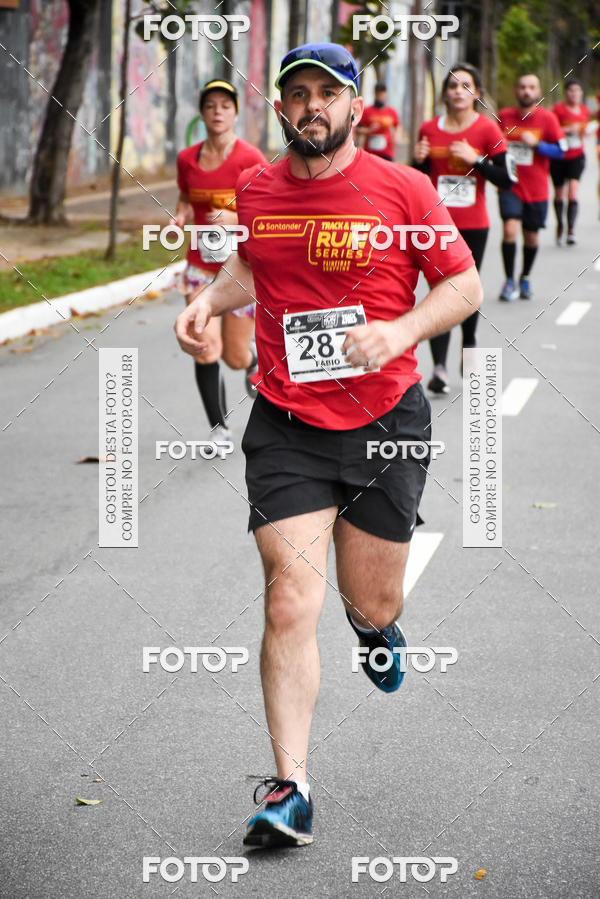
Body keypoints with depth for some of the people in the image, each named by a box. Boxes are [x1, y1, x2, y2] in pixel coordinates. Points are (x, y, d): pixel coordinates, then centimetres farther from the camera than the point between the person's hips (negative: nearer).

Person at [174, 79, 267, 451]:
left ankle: (255, 363, 41)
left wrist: (234, 218, -26)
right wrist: (180, 218, -3)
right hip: (201, 264, 3)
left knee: (235, 357, 2)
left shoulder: (250, 159, -11)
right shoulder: (187, 159, 2)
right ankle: (219, 428, 2)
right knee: (205, 348, -12)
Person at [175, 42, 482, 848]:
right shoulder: (255, 191, 5)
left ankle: (377, 625, 52)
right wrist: (210, 299, 6)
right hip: (286, 426, 1)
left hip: (386, 422, -1)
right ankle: (292, 792, -7)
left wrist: (401, 331, -19)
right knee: (291, 605, -11)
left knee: (371, 605, 11)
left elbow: (465, 285, -2)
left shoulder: (402, 188, -6)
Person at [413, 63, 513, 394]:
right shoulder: (429, 130, 4)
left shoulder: (488, 129, -3)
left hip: (474, 225, 0)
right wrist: (419, 161, -8)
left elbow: (506, 179, -6)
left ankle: (469, 344, 39)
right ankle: (439, 367, -17)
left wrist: (476, 159, -17)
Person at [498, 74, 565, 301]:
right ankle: (510, 282, -7)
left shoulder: (547, 118, -3)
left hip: (536, 189, 0)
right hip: (510, 186, 0)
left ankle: (525, 278, 32)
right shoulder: (504, 116, 3)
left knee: (531, 237, 9)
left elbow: (561, 151, -4)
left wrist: (536, 144, -18)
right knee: (510, 229, -18)